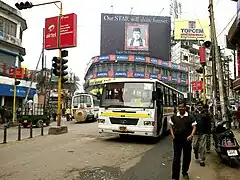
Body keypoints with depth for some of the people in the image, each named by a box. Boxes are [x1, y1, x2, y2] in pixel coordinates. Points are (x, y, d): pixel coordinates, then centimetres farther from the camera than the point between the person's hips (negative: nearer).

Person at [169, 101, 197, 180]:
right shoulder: (174, 117, 3)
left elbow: (194, 127, -2)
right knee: (176, 158, 1)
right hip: (177, 140, 0)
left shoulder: (190, 117, -2)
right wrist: (173, 135, -3)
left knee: (187, 157, 14)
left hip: (187, 140, 0)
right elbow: (171, 127, 11)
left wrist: (191, 135, -16)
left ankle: (185, 173, 36)